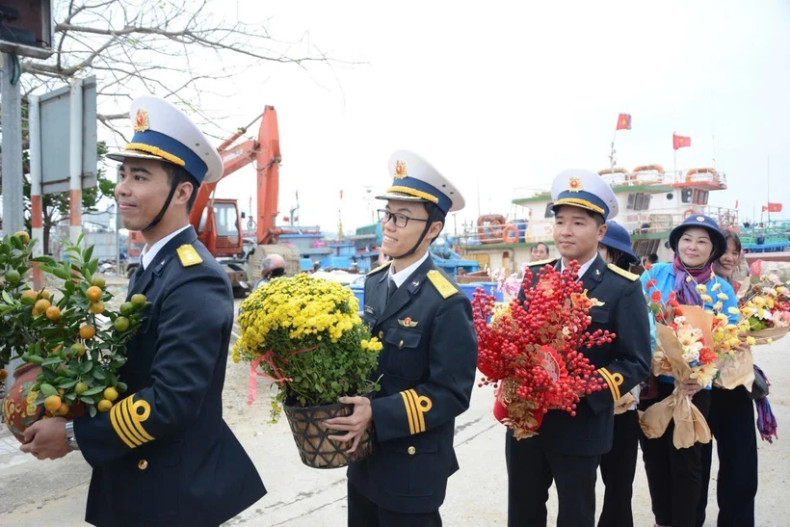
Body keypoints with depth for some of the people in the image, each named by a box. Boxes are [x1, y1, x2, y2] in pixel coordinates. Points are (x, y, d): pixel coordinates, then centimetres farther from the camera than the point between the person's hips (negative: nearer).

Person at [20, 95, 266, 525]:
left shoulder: (195, 281, -25)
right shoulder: (154, 264, 5)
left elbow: (171, 402, -28)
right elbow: (137, 366, 9)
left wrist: (74, 434, -18)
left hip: (177, 489, -8)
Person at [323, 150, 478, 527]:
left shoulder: (447, 303, -21)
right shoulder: (375, 282, 1)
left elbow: (452, 394, -22)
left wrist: (377, 416, -28)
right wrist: (356, 405, -5)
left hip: (411, 468, -6)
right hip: (364, 458, 7)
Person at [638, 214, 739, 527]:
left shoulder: (723, 289, -1)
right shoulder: (655, 274, -2)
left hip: (694, 386, -1)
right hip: (652, 381, 1)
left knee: (686, 459, 11)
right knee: (653, 454, 14)